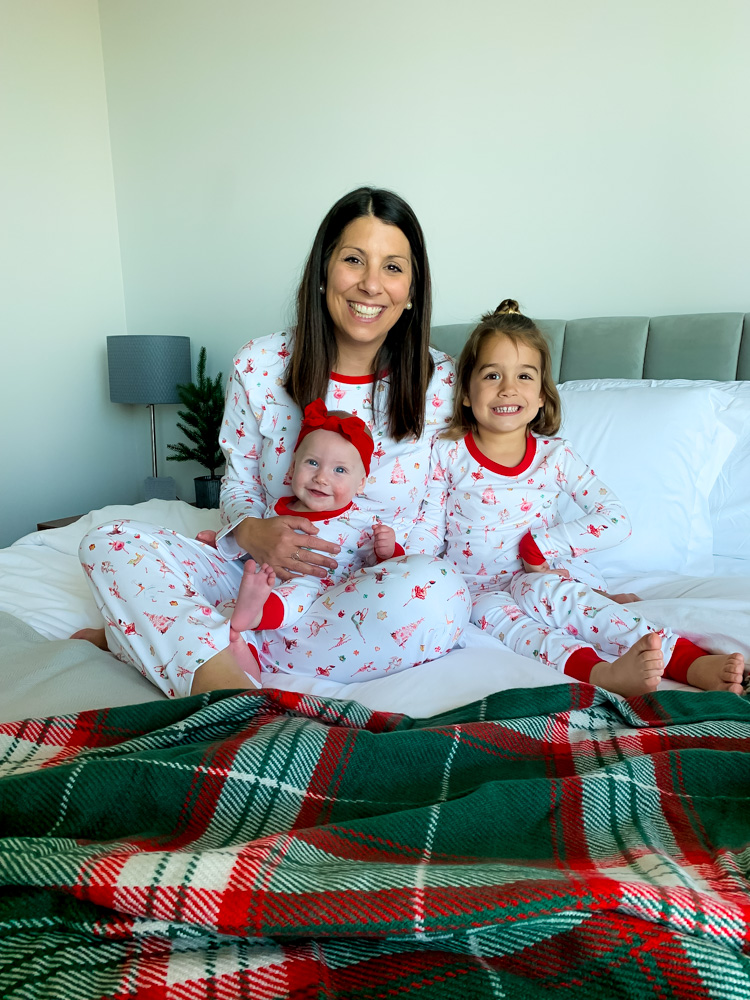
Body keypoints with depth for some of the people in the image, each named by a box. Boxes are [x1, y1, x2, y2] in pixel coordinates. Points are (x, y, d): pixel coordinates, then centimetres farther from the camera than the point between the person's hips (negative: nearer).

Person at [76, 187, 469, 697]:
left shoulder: (438, 382, -5)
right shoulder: (260, 365, -2)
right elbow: (238, 482, 7)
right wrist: (250, 531, -16)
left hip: (366, 591, 0)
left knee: (443, 593, -36)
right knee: (110, 542, -13)